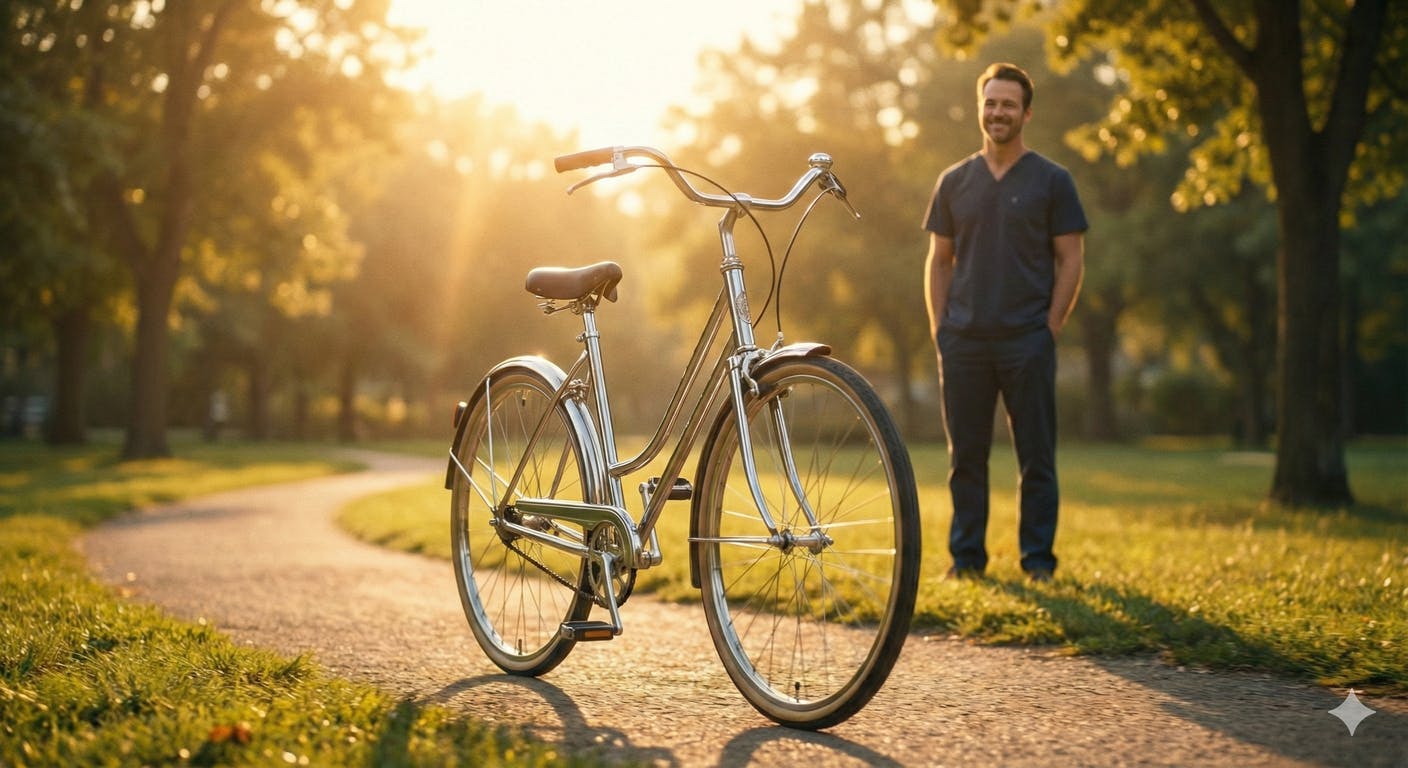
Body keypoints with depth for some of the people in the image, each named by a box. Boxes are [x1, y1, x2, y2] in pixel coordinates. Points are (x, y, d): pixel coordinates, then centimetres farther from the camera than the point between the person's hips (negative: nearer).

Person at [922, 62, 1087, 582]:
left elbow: (1071, 260, 2)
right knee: (966, 455, 6)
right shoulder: (954, 182, 11)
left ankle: (1038, 559, 9)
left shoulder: (1051, 180, 4)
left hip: (1027, 342, -2)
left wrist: (1050, 326, -7)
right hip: (963, 341, 3)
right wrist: (939, 327, 3)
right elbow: (939, 260, 13)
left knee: (1035, 457, 1)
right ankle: (966, 556, 14)